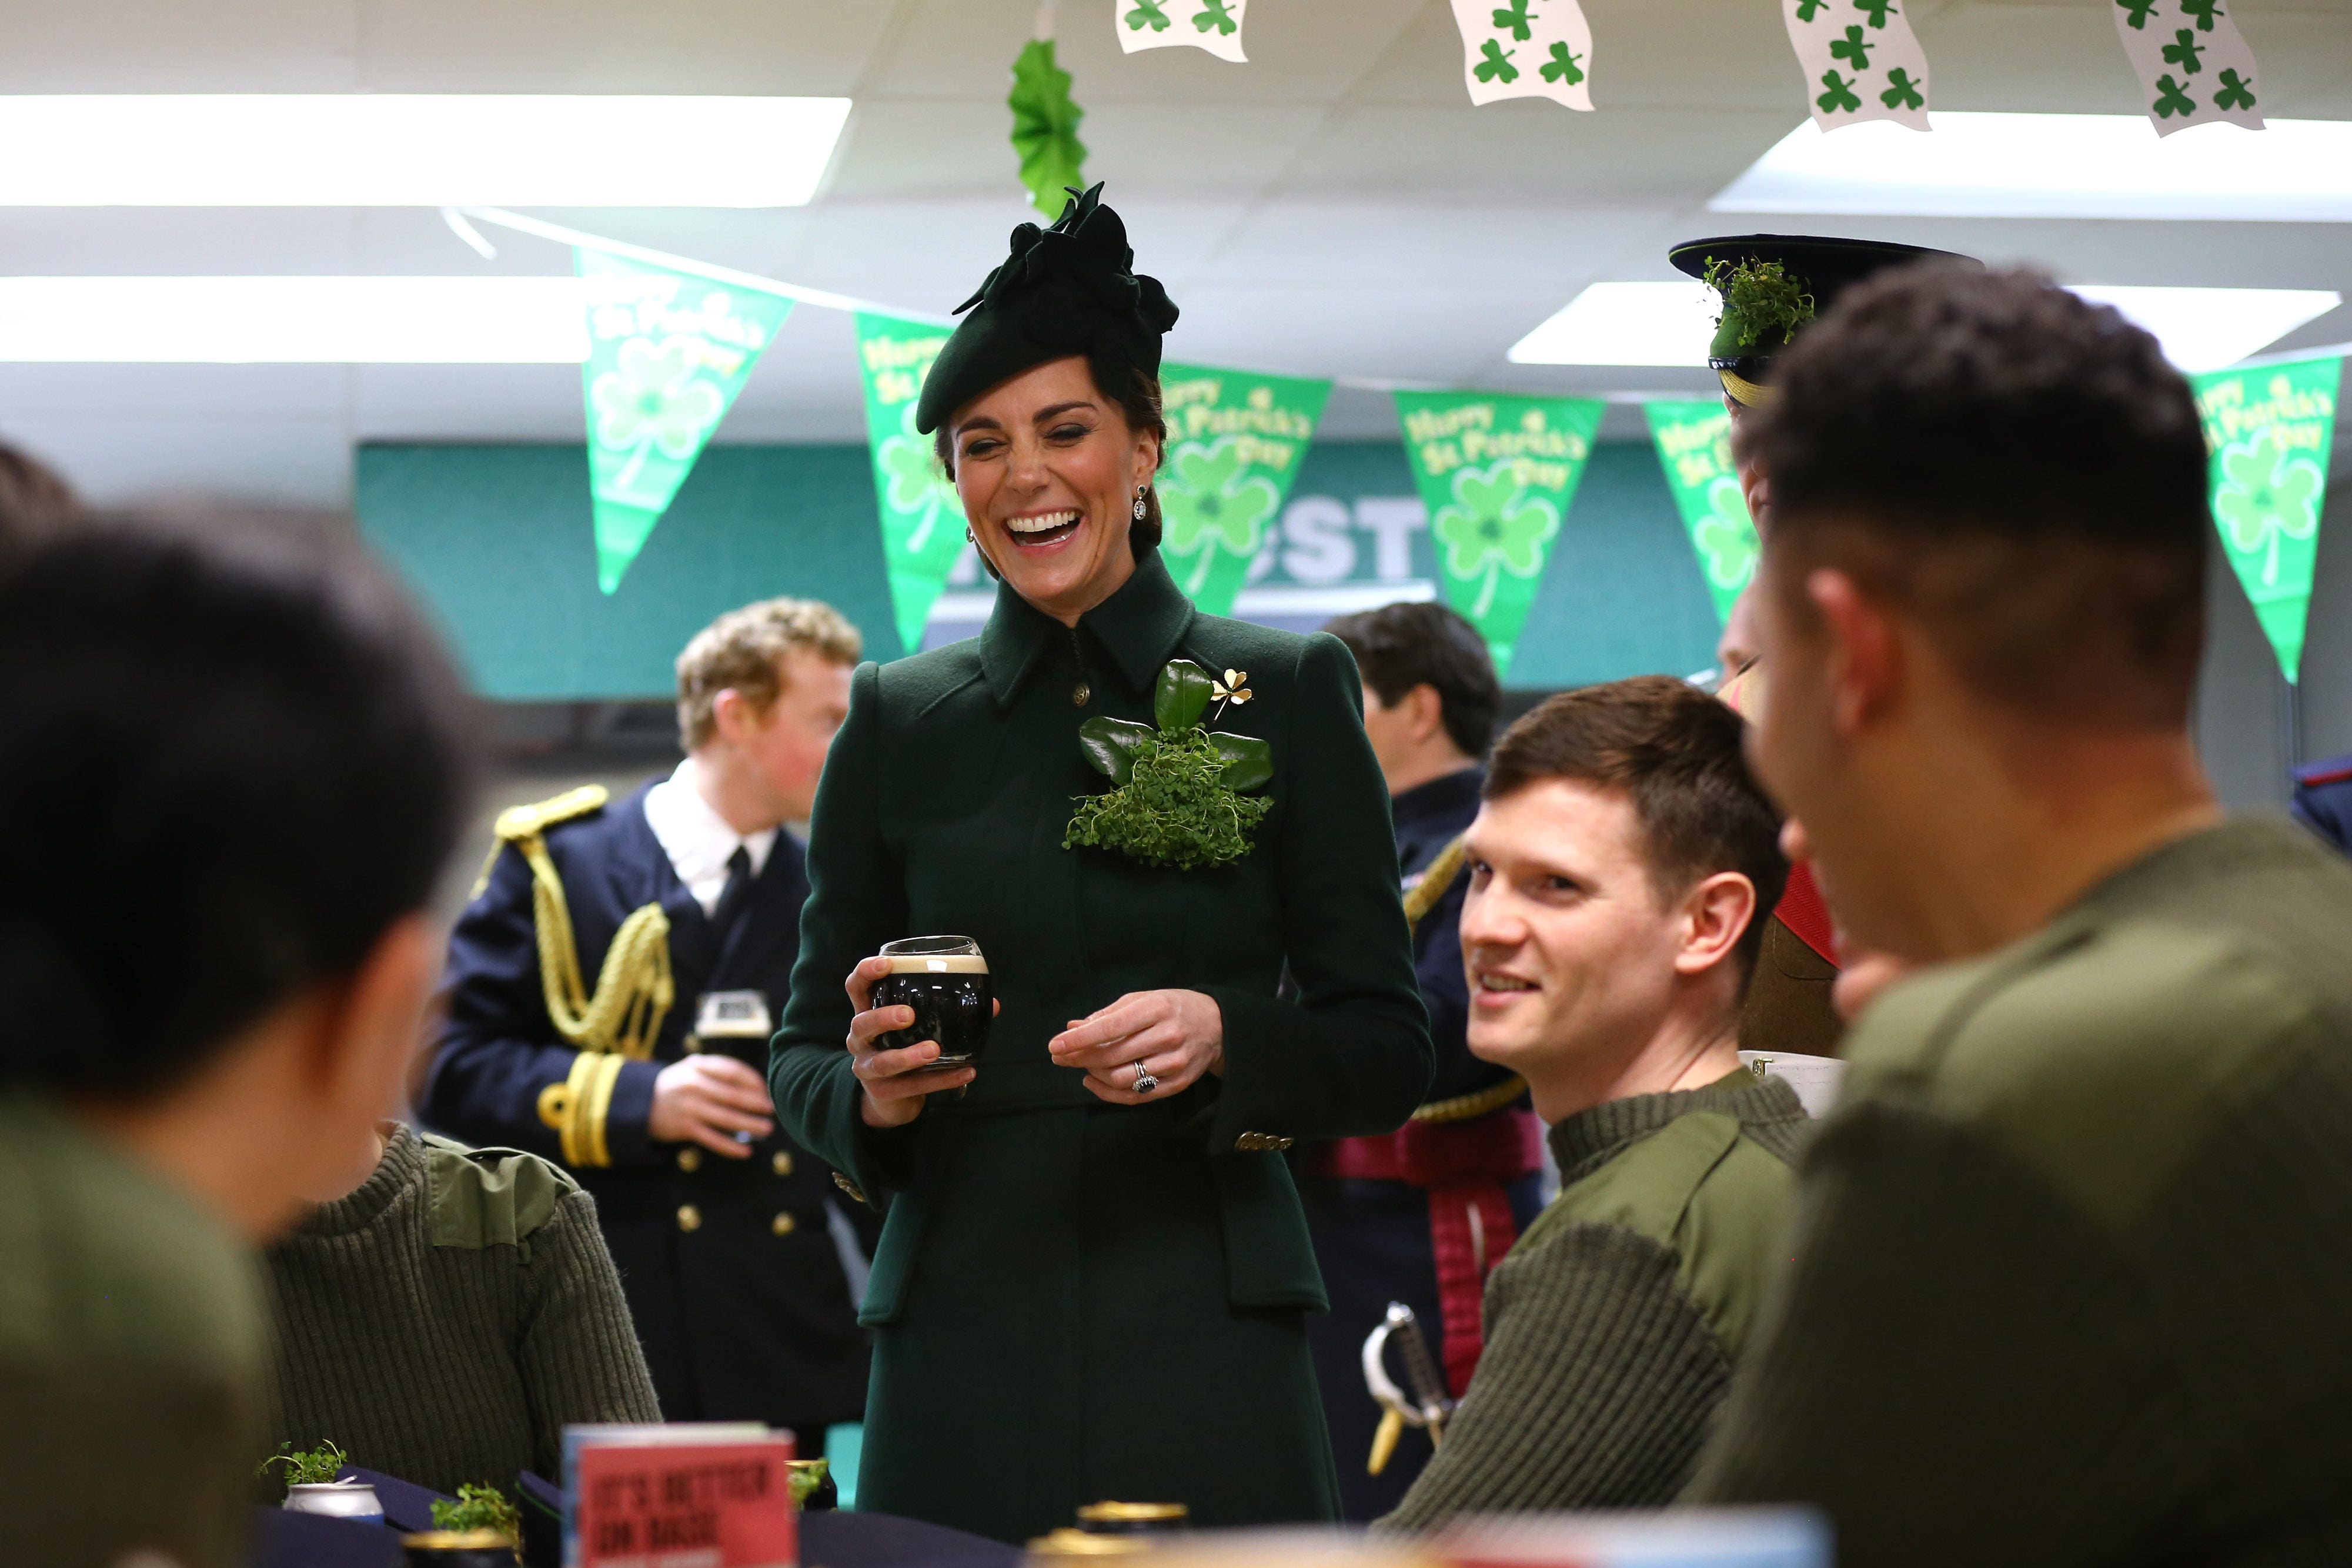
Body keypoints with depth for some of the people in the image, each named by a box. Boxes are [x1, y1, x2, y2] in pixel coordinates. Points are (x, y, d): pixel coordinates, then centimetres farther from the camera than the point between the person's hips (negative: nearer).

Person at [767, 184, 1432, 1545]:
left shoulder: (1287, 692, 4)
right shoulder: (898, 721, 9)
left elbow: (1388, 1053, 2)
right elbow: (804, 1058, 12)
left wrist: (1222, 1039, -17)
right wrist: (871, 1089, -10)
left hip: (1206, 1342, -1)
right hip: (965, 1343, 1)